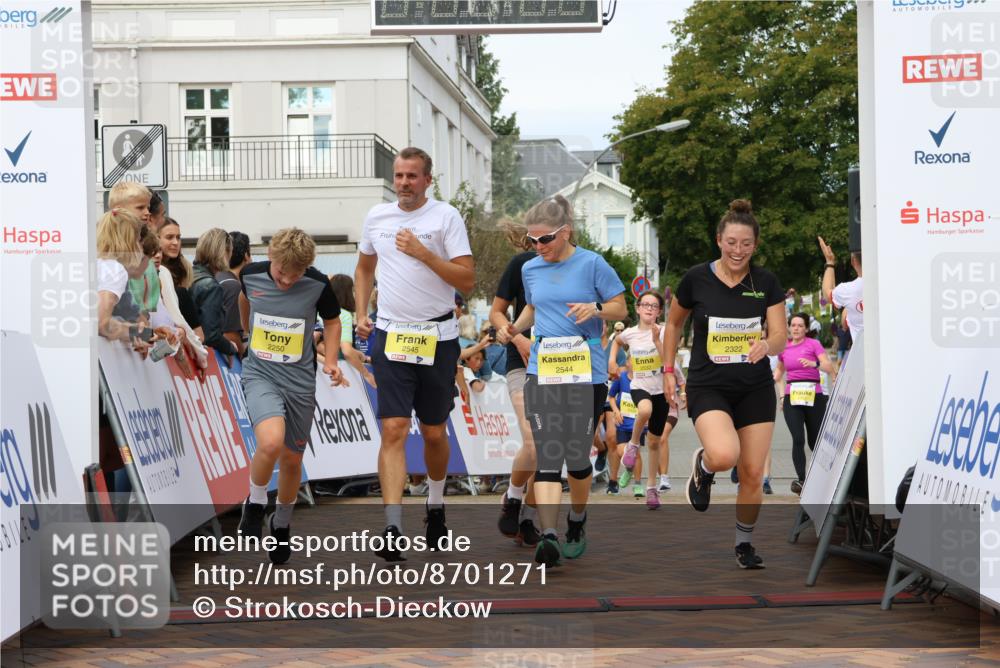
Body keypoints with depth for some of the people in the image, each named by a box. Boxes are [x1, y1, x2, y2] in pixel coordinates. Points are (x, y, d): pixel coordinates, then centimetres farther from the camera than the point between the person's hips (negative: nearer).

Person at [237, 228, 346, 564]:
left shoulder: (318, 285, -13)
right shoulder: (251, 274, -9)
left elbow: (332, 321, 6)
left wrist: (330, 359, -8)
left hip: (300, 379, 1)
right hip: (260, 373, -1)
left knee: (292, 458, 11)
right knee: (271, 441, -28)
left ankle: (282, 523, 38)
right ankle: (255, 503, 0)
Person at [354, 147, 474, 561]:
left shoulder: (446, 217, -5)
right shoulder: (377, 217, 7)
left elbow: (467, 280, -10)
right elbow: (364, 267, 23)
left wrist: (423, 253, -19)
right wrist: (361, 313, 10)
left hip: (437, 338, -1)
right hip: (390, 336, 1)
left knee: (434, 432, 11)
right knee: (394, 430, -11)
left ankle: (435, 507, 36)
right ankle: (393, 530, -16)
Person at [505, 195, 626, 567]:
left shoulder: (591, 263, -2)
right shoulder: (530, 269, 11)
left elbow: (621, 308, 3)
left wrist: (595, 308, -18)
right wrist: (517, 327, 6)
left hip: (586, 372, -2)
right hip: (542, 372, 3)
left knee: (576, 457, 3)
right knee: (548, 456, -10)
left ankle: (577, 521, 30)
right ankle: (549, 537, -18)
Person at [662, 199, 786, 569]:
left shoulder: (766, 282, -2)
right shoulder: (696, 278, -5)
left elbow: (780, 337, -4)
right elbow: (674, 322, 10)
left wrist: (767, 344, -27)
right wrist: (668, 369, 6)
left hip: (756, 388, 2)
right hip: (708, 386, -2)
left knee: (753, 474, 1)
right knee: (724, 455, -29)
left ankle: (744, 543, 23)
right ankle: (703, 466, 8)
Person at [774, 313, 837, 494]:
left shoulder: (813, 344, 0)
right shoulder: (784, 348, 12)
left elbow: (829, 367, -12)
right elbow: (779, 370, 31)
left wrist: (814, 363, -30)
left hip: (813, 396, -2)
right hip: (792, 398, 2)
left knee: (815, 442, 6)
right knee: (798, 439, -16)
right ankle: (801, 480, -17)